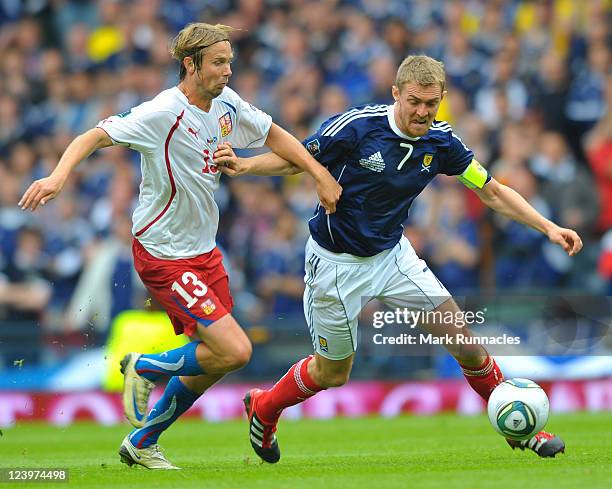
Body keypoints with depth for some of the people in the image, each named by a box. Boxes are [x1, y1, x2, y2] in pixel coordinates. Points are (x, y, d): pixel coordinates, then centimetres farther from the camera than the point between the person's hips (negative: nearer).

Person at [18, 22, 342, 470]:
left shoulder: (227, 104, 2)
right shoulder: (161, 114, -21)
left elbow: (273, 135, 16)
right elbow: (97, 135, -22)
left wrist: (321, 175, 6)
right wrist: (59, 174, -39)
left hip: (205, 250, 8)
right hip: (164, 256, -8)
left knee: (210, 363, 12)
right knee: (235, 351, -16)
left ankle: (141, 444, 31)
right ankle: (144, 369, 10)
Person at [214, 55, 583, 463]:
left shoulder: (441, 141, -9)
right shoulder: (357, 126, -24)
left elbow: (493, 191, 2)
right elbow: (295, 160, -13)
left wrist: (548, 227, -8)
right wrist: (243, 165, -31)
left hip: (392, 254, 4)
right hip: (336, 262, -4)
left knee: (463, 338, -3)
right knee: (333, 373, 7)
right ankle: (263, 409, 36)